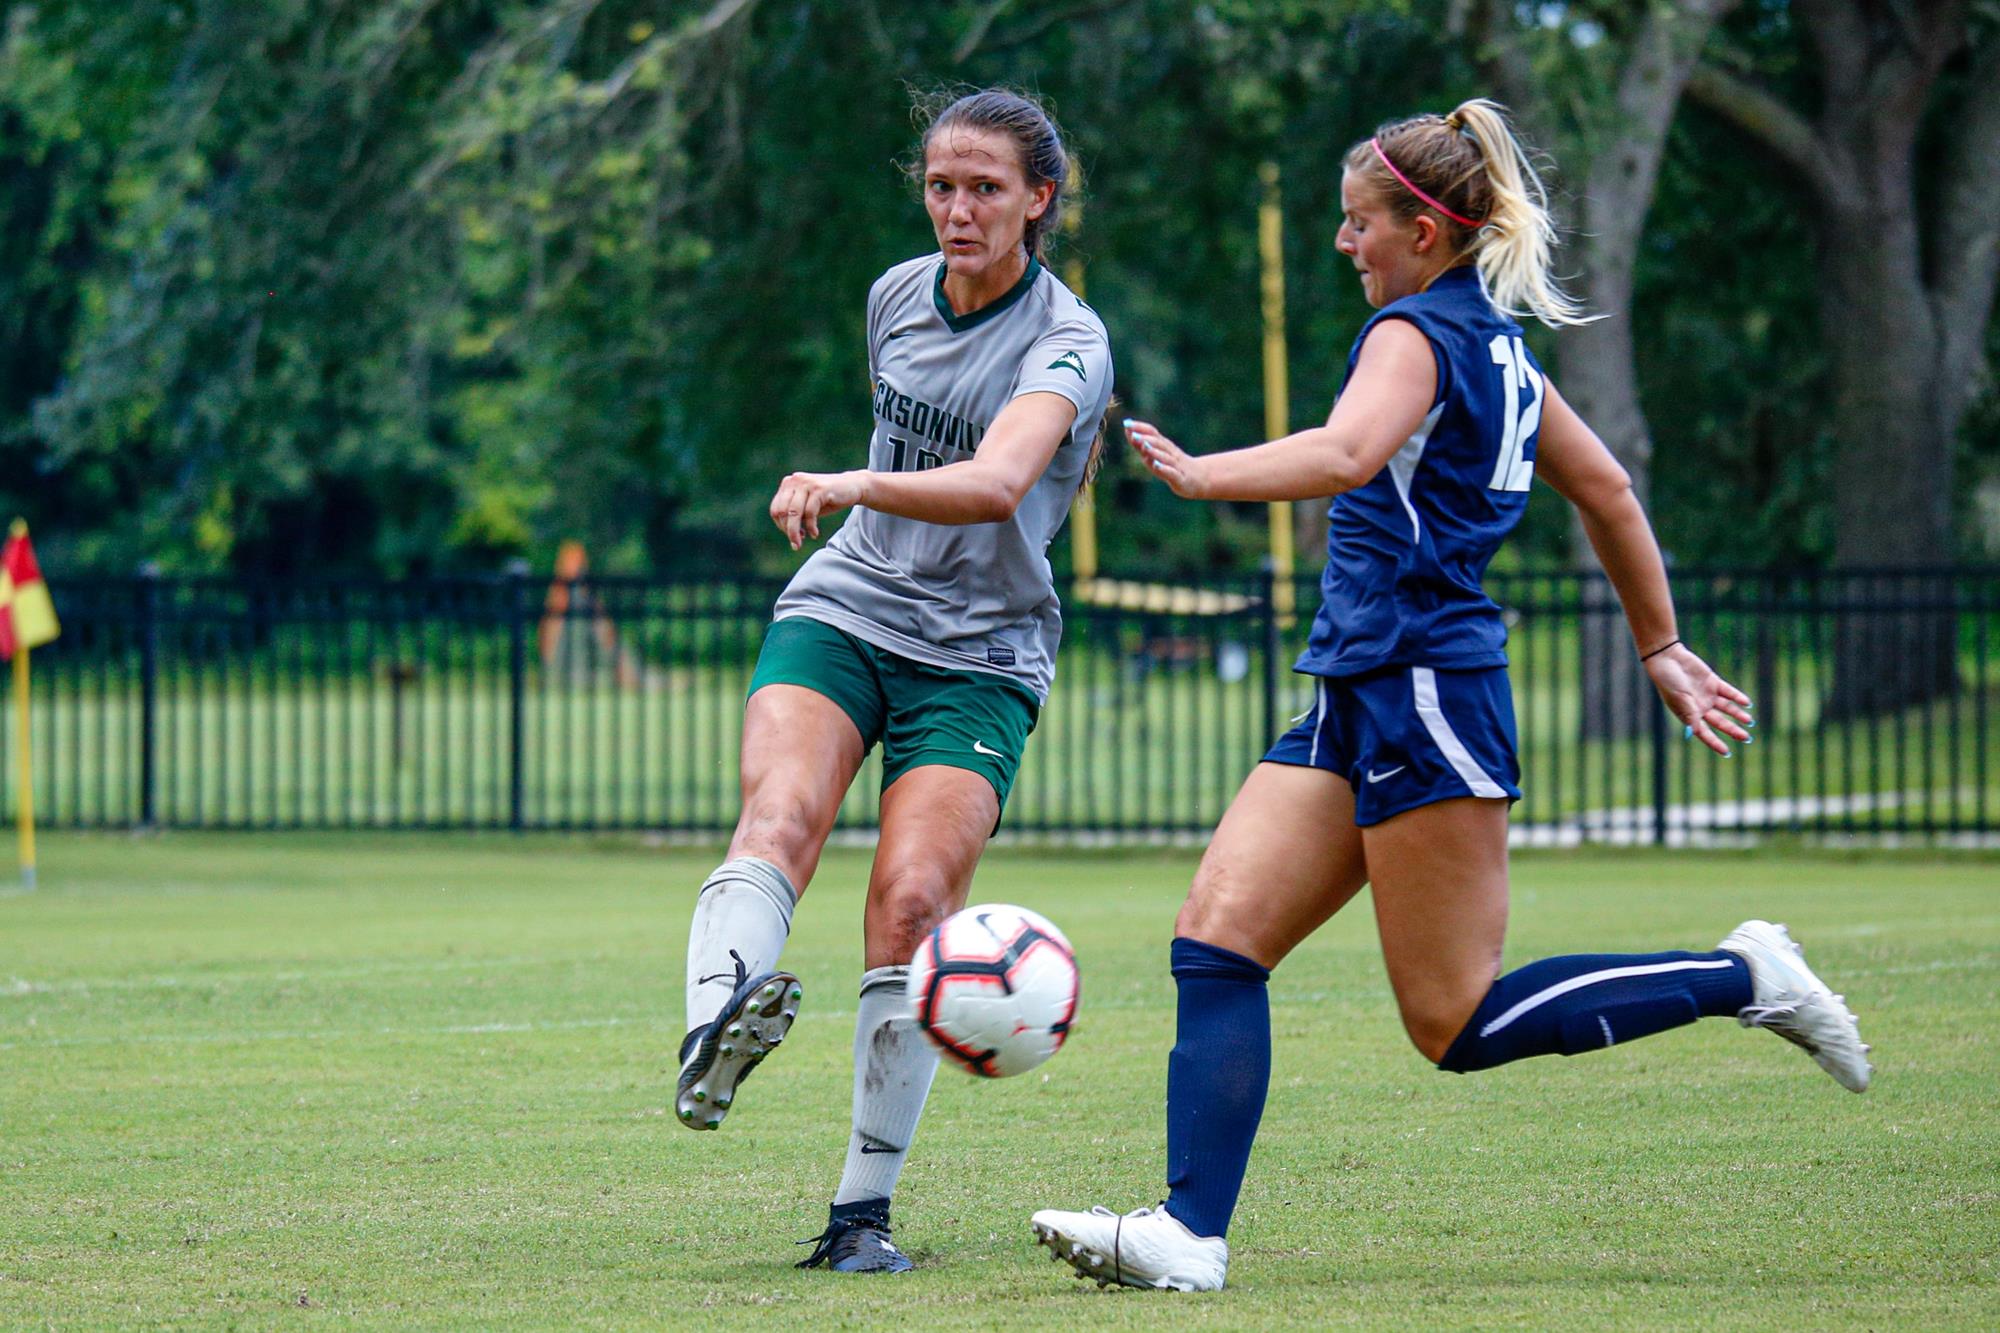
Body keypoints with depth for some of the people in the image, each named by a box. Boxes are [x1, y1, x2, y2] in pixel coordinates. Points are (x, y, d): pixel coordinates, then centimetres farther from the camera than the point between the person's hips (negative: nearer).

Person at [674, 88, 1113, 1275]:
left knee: (911, 905, -18)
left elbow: (996, 483, -31)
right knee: (779, 816, -27)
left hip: (979, 659, -3)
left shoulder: (1067, 342, -11)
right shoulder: (899, 298, 8)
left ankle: (864, 1212, -9)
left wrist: (855, 486, -45)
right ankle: (718, 1019, -57)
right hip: (843, 610, 3)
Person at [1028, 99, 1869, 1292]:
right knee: (1216, 939, -3)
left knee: (1459, 1024, -5)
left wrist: (1202, 476, -37)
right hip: (1362, 701, 10)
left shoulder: (1415, 334, -10)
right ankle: (1190, 1231, -11)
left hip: (1423, 695, -10)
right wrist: (1664, 650, 31)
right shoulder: (1497, 345, 18)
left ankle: (1742, 980, 3)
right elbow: (1606, 489, 25)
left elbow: (1349, 452, -31)